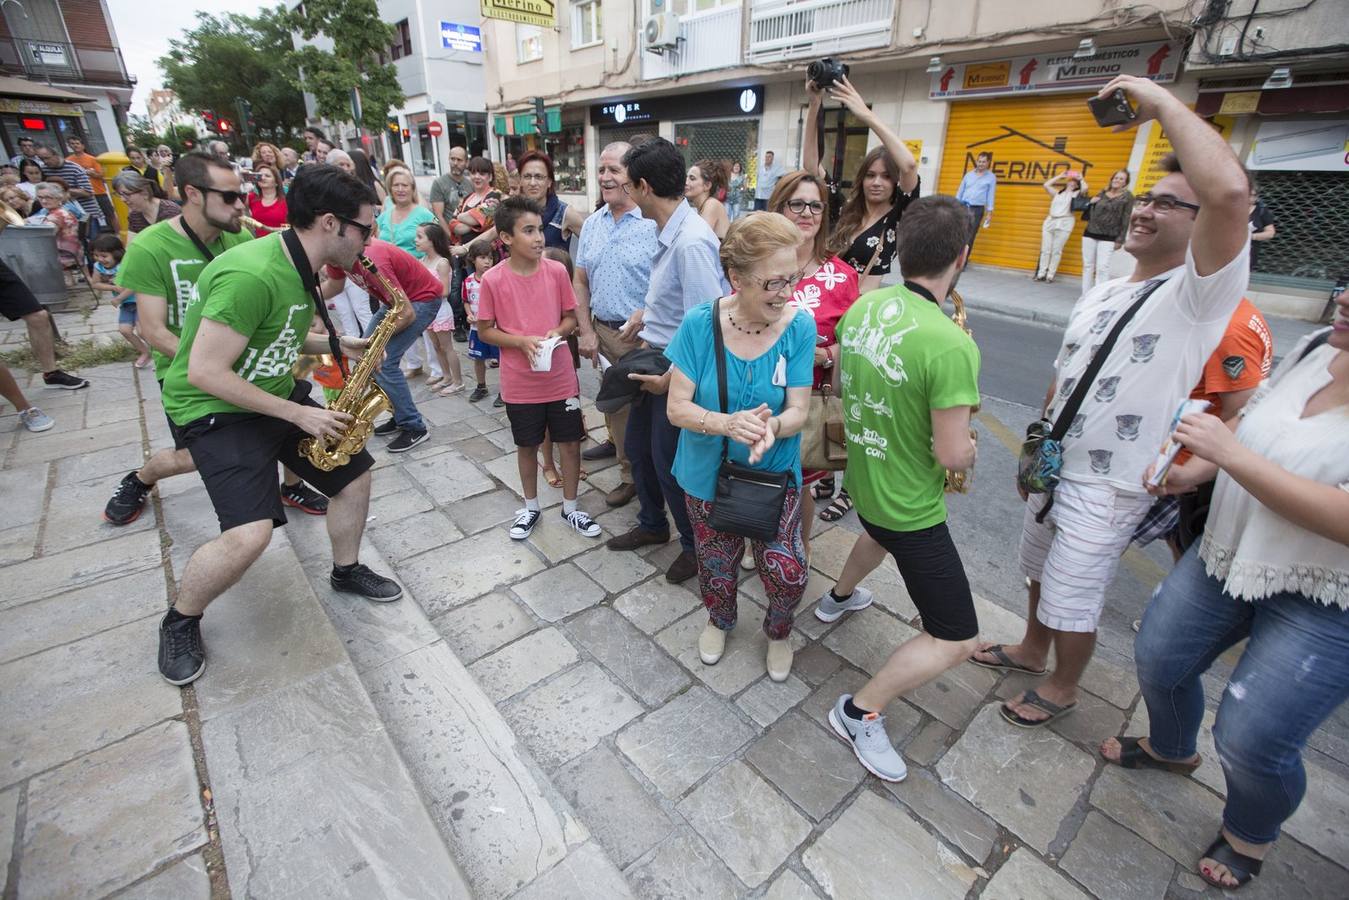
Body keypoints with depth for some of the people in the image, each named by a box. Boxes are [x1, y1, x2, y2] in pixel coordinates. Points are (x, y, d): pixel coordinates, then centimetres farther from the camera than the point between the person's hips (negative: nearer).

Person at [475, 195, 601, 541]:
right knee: (527, 445, 14)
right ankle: (531, 507, 35)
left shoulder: (557, 271, -5)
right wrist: (522, 341, -18)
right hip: (520, 384, -1)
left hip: (561, 379, 1)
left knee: (570, 442, 9)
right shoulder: (493, 279, -10)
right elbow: (485, 331, -2)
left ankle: (570, 507, 29)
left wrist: (556, 333, -15)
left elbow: (571, 317, 6)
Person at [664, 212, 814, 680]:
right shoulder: (701, 323, -18)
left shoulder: (799, 327, -16)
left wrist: (772, 427, -38)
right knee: (716, 564, 19)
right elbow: (677, 407, -17)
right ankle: (719, 620, 55)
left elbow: (798, 410, -14)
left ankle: (779, 631, 34)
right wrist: (728, 423, -36)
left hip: (775, 472, 0)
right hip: (709, 472, 1)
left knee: (787, 572, -4)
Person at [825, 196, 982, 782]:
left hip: (860, 476, 8)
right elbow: (952, 454, -24)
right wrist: (970, 447, -2)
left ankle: (839, 596, 64)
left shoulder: (863, 306, -8)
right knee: (956, 640, 6)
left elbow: (841, 386, 7)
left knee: (881, 530, 42)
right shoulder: (951, 346, -29)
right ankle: (860, 712, 13)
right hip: (911, 507, -8)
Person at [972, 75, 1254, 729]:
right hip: (1054, 471, 8)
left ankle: (1062, 687, 35)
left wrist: (1162, 101, -27)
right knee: (1040, 574, 25)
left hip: (1107, 489, -7)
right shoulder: (1101, 293, 7)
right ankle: (1031, 649, 48)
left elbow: (1230, 191, -38)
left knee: (1073, 602, 9)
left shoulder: (1199, 295, -18)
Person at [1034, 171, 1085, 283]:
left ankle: (1050, 276, -4)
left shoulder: (1076, 193, 10)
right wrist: (1059, 176, 19)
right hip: (1050, 221, 4)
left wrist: (1081, 178, 8)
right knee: (1045, 249, 0)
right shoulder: (1058, 192, 21)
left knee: (1056, 250, -4)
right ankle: (1041, 274, 1)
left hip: (1065, 223, -4)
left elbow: (1085, 188, -9)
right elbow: (1046, 185, 16)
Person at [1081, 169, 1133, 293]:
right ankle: (1085, 295, 14)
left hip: (1108, 238, -4)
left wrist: (1120, 240, -10)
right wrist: (1091, 203, -3)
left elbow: (1125, 220, -5)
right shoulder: (1102, 193, 11)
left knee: (1102, 268, -8)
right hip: (1090, 233, 4)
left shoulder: (1127, 197, -1)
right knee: (1088, 265, 7)